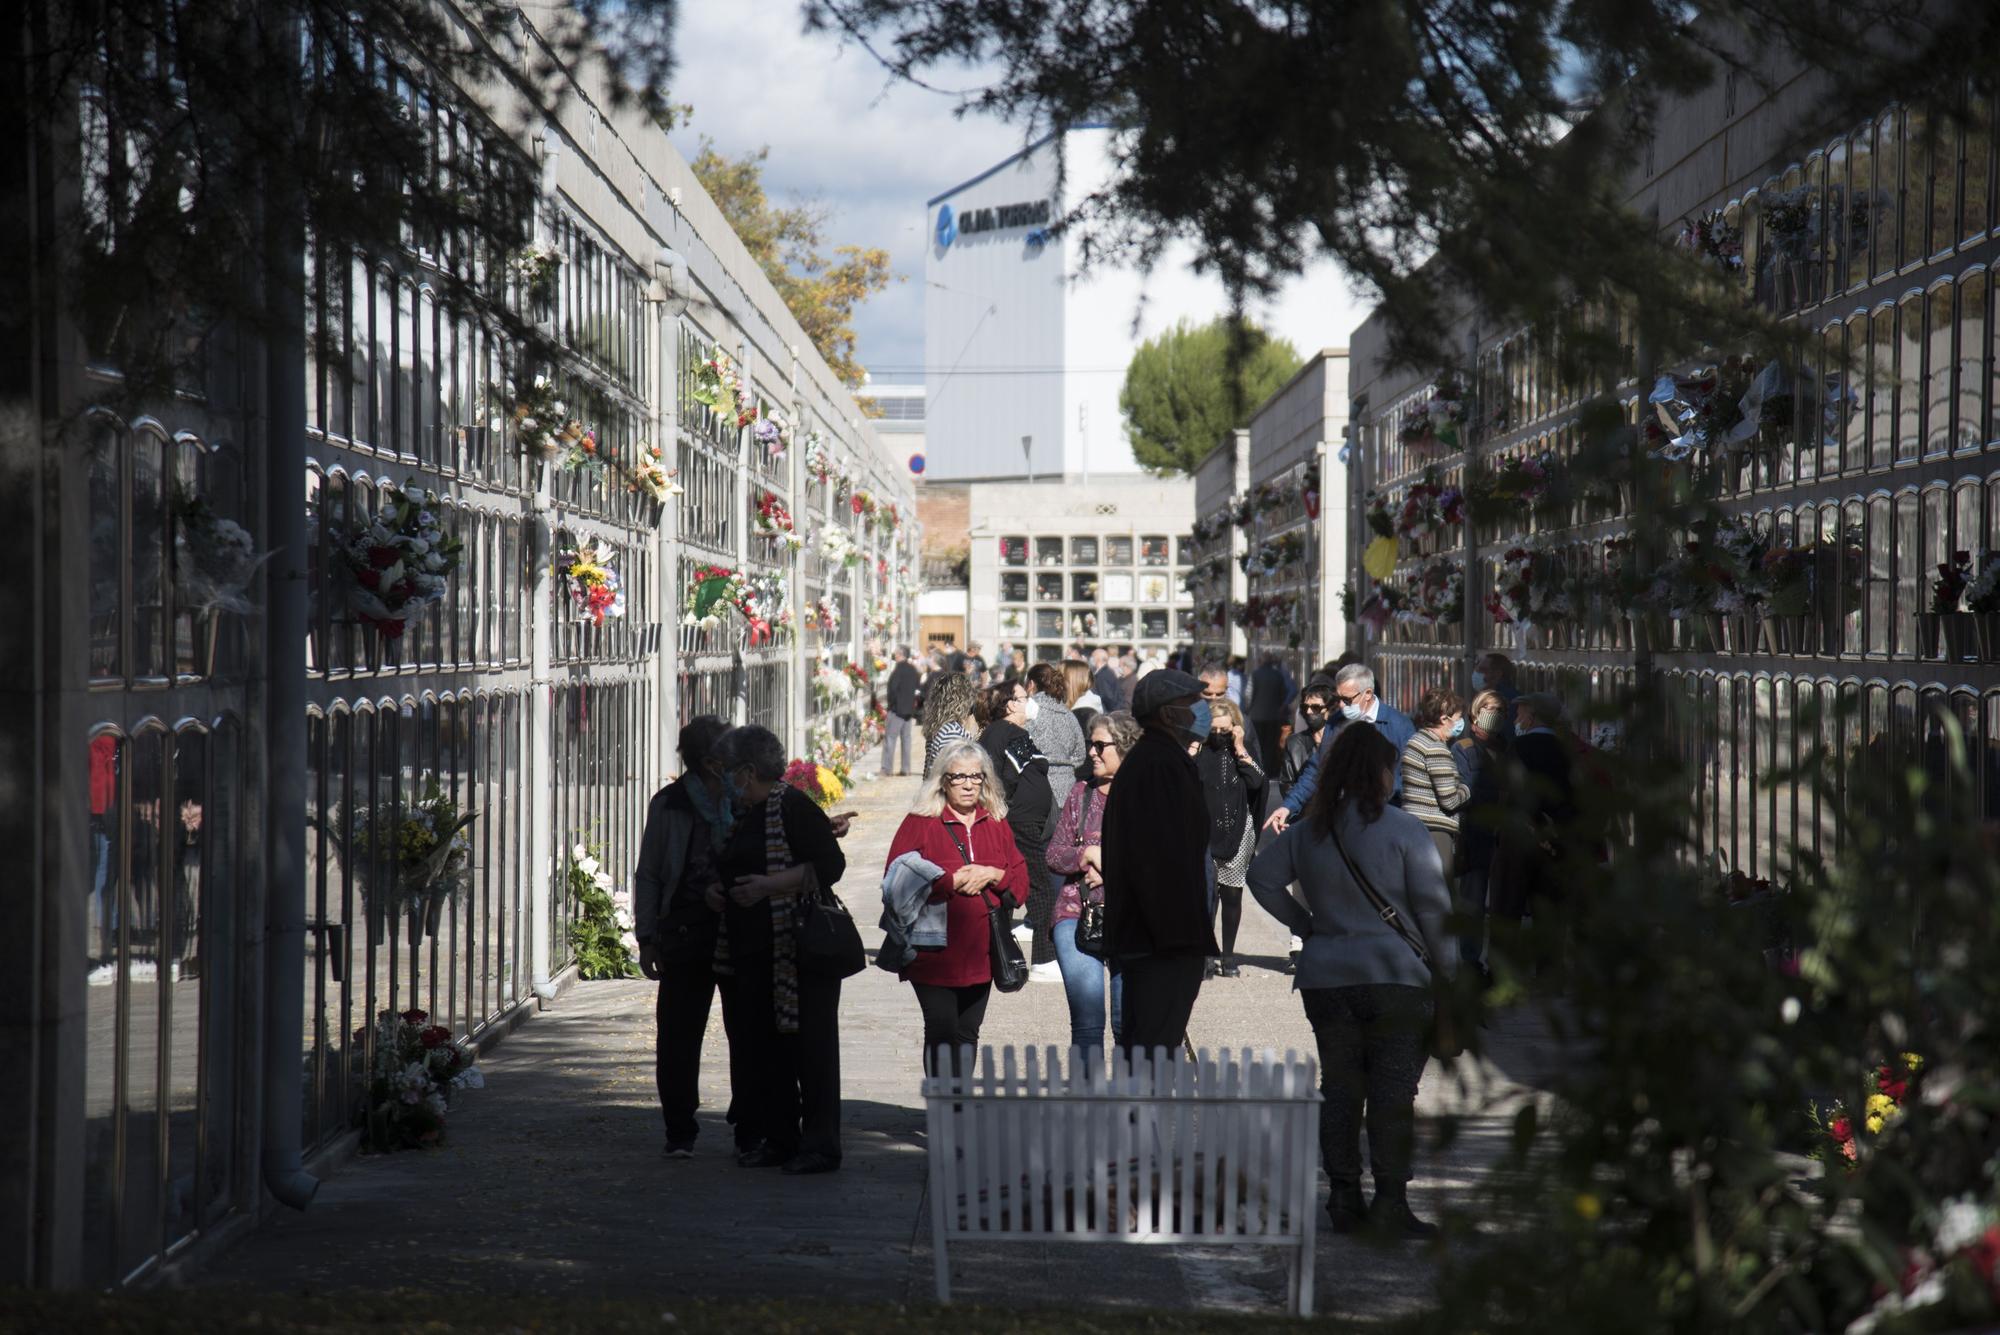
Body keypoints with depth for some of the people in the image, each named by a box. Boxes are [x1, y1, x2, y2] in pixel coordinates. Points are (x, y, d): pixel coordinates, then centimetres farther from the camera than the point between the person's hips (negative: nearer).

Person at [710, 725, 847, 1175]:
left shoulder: (792, 807, -10)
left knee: (808, 1045, -5)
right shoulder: (742, 814, 16)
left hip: (799, 948, -9)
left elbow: (830, 865, -17)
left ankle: (820, 1145, -2)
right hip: (752, 951, 9)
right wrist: (717, 891, 9)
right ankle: (777, 1139, 18)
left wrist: (768, 886, -21)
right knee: (762, 1045, 10)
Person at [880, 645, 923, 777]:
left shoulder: (898, 670, -15)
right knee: (906, 738, 12)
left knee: (890, 739, -6)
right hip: (909, 709, 8)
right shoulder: (912, 670, 9)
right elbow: (919, 687, 14)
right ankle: (905, 768, 12)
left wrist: (888, 706, -8)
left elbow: (892, 689, -18)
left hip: (897, 709, -8)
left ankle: (885, 769, -9)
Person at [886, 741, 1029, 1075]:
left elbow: (1021, 884, 10)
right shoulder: (919, 823, -2)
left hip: (981, 954, 5)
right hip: (934, 954, -5)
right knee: (941, 1032, -7)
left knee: (967, 1034, 10)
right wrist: (953, 881, -15)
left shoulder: (997, 825, 13)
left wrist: (992, 875, -10)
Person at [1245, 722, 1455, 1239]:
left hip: (1325, 978, 5)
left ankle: (1344, 1199, 13)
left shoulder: (1308, 831, 5)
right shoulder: (1403, 829, -9)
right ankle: (1391, 1200, -5)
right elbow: (1433, 906, -9)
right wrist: (1448, 969, 0)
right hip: (1396, 978, -4)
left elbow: (1262, 877, 12)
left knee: (1339, 1089, 11)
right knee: (1393, 1093, -1)